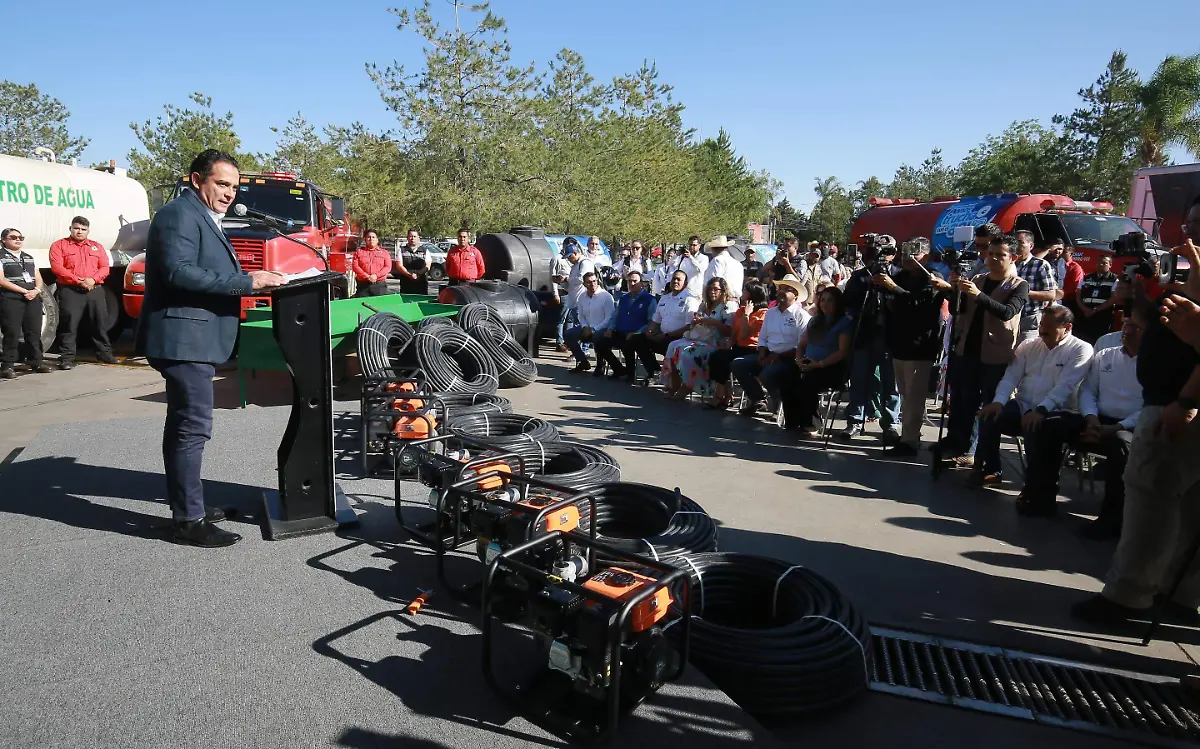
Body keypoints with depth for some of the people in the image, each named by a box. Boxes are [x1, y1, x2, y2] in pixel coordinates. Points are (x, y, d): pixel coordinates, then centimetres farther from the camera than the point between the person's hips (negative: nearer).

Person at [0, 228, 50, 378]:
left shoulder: (29, 258, 19)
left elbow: (38, 278, 16)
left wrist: (36, 290, -6)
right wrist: (24, 291, -14)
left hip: (33, 298, 6)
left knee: (34, 332, 6)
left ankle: (36, 362, 14)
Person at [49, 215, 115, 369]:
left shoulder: (97, 247, 18)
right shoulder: (59, 245, 7)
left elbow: (105, 268, 8)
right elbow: (57, 267, -6)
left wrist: (93, 279, -11)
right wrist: (79, 280, -16)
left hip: (95, 290, 3)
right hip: (70, 291, -3)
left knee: (100, 323, 7)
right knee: (69, 325, -6)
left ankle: (104, 353, 17)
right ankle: (67, 357, -4)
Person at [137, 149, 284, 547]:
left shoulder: (203, 217, 21)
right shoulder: (180, 213, -11)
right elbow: (180, 272, -23)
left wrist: (249, 280, 9)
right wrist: (247, 282, -24)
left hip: (193, 339, 11)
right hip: (184, 339, -11)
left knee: (182, 425, 15)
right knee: (193, 427, -9)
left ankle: (185, 505, 25)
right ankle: (189, 520, -2)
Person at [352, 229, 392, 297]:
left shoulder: (384, 252, 12)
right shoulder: (359, 251, 13)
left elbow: (388, 267, 0)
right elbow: (355, 266, 1)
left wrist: (376, 276, -15)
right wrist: (367, 276, -13)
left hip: (380, 285, -1)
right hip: (363, 285, 1)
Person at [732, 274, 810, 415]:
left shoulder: (801, 315, -7)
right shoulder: (770, 312, 15)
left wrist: (778, 356, -18)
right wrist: (762, 353, -2)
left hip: (788, 359, -7)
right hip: (768, 356, 7)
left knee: (766, 375, -34)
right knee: (736, 365, -8)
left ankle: (777, 402, -2)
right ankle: (756, 399, 5)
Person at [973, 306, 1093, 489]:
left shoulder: (1080, 350, -4)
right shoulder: (1028, 346, 12)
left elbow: (1065, 386, -18)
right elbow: (1011, 376, 5)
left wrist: (1041, 410, -32)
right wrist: (998, 401, -15)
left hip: (1053, 412, -5)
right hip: (1022, 406, 5)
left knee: (1036, 430, -36)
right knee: (989, 416, -22)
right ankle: (990, 470, -3)